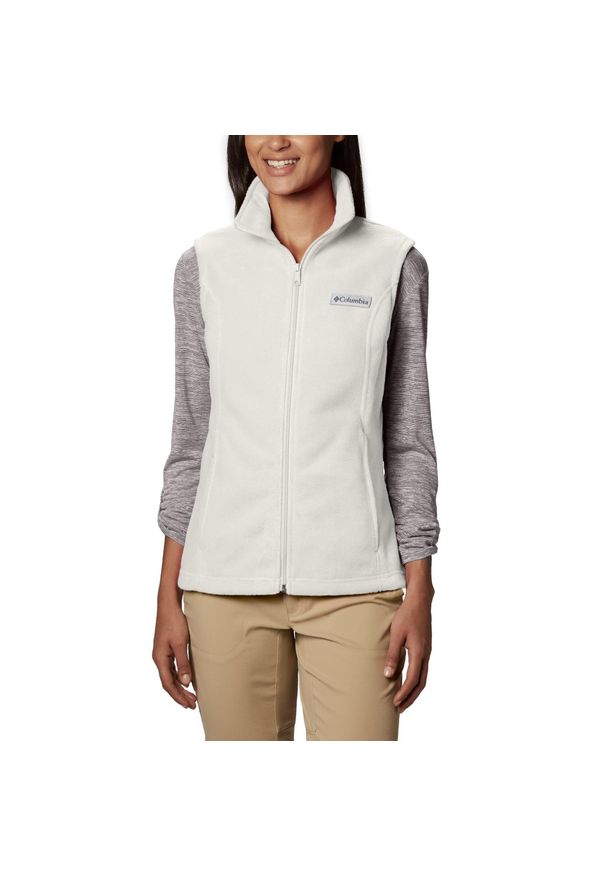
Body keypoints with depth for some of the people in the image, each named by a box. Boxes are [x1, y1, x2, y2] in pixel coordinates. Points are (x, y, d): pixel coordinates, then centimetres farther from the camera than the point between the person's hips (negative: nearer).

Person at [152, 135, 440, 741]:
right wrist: (168, 598, 6)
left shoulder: (394, 263, 3)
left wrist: (419, 595, 0)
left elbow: (408, 440, 5)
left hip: (353, 583, -1)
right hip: (227, 580, 1)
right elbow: (191, 438, 8)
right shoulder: (205, 265, 6)